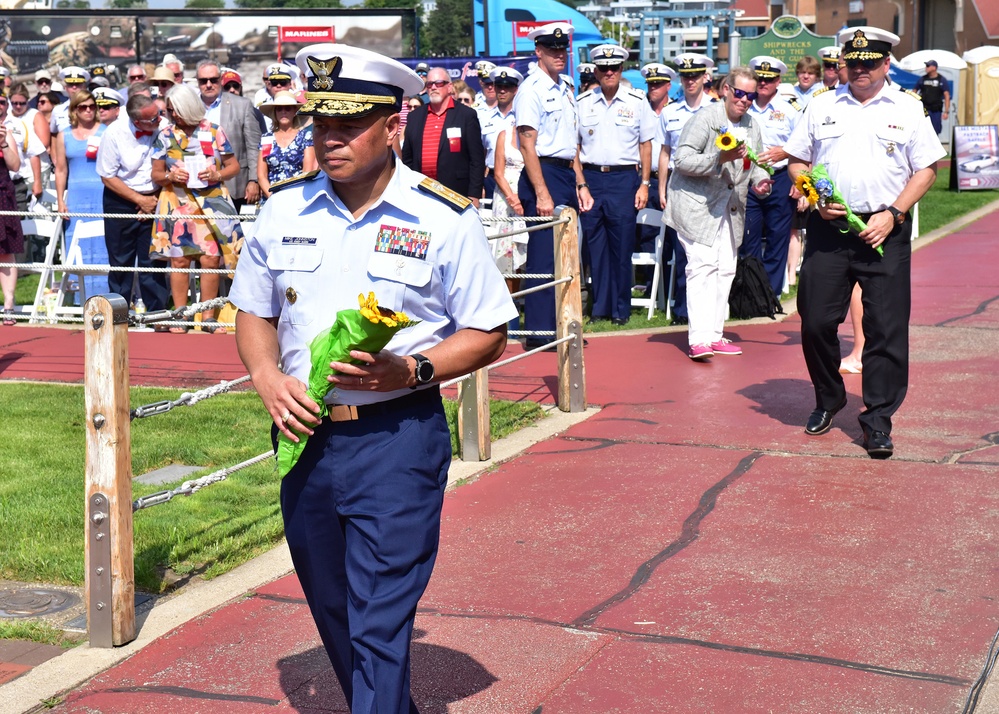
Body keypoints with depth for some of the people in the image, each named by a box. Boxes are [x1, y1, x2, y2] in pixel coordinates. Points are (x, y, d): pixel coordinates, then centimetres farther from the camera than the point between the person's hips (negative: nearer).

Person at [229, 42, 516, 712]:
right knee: (332, 611, 19)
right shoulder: (284, 210, 5)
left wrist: (412, 369, -19)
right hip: (306, 436, 5)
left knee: (380, 623, -7)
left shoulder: (445, 218, -7)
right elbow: (254, 313, 14)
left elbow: (488, 334, -2)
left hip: (398, 438, -5)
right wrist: (268, 379, -6)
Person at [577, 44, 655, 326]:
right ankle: (601, 306, 14)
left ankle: (621, 308, 10)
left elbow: (645, 145, 7)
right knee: (595, 246, 4)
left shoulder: (637, 102, 5)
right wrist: (580, 184, -1)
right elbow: (574, 147, 7)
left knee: (622, 247, -1)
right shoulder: (582, 103, 6)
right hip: (590, 178, 1)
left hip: (625, 178, -1)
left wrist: (644, 184, 1)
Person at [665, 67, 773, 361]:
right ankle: (699, 339, -19)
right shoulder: (704, 118, -11)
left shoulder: (752, 127, 13)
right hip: (696, 205, -8)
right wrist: (719, 158, -27)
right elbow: (682, 160, -17)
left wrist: (760, 180, 1)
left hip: (731, 210, 8)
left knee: (725, 270, 7)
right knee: (702, 266, -15)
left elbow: (755, 164, 23)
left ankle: (715, 335, 14)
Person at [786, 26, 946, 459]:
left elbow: (926, 170, 4)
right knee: (816, 321, 2)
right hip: (828, 227, 2)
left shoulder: (907, 110, 6)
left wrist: (891, 214, -8)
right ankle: (828, 399, 26)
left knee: (886, 328, -3)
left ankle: (878, 419, 6)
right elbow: (797, 161, 14)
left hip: (884, 230, -2)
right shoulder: (822, 106, 11)